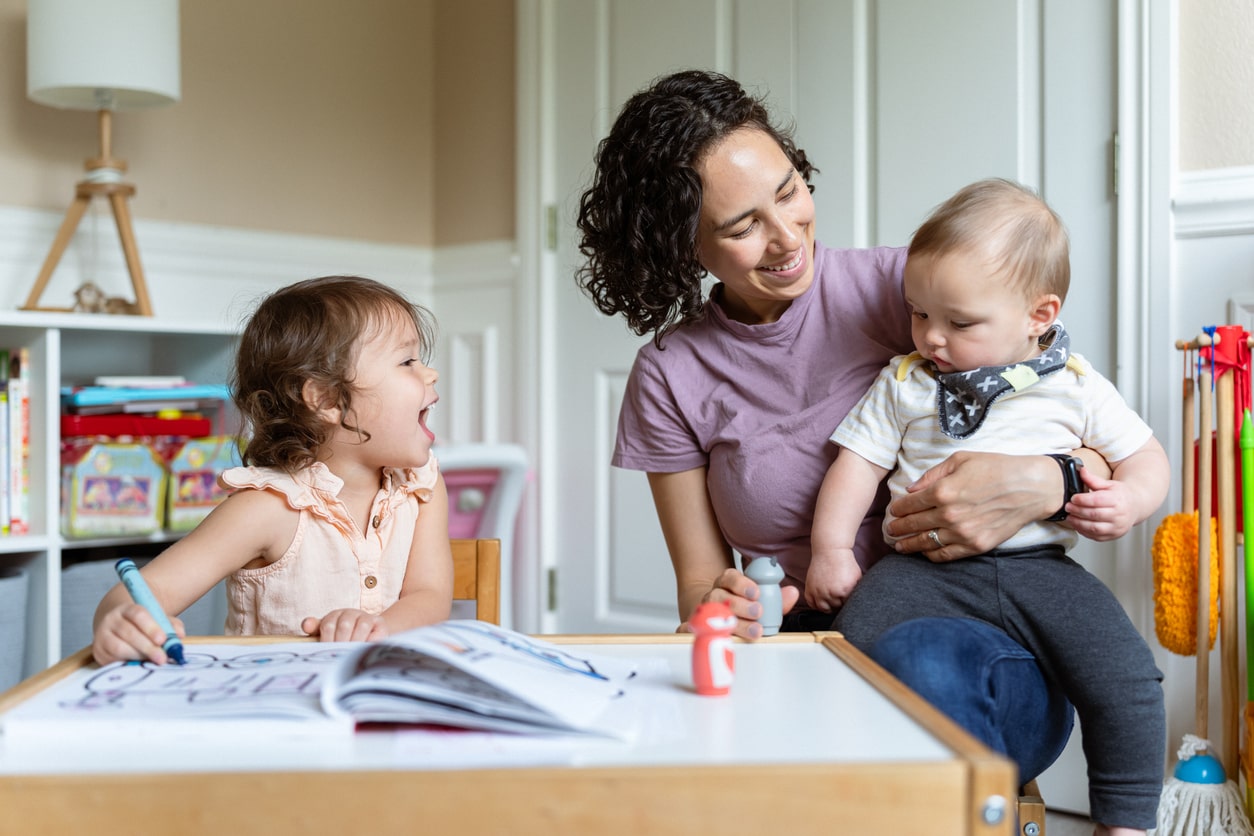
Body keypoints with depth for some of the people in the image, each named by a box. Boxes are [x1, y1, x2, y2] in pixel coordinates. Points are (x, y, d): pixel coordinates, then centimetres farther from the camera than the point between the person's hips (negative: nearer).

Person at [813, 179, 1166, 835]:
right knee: (854, 648, -23)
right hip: (924, 566, 0)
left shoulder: (1076, 387, 7)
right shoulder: (903, 383, 9)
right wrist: (830, 548, -2)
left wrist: (1128, 499, -10)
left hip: (1039, 566, 0)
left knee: (1128, 679, -17)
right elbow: (859, 461, 8)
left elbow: (1147, 457, 13)